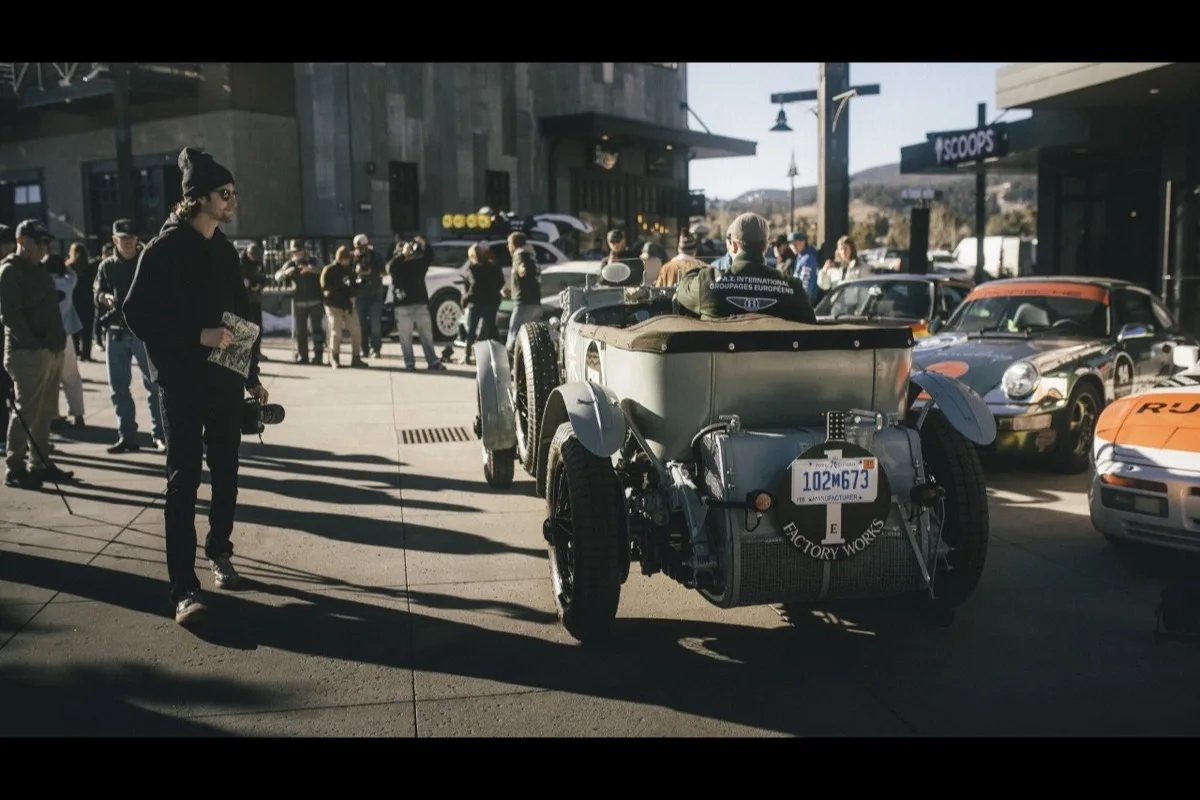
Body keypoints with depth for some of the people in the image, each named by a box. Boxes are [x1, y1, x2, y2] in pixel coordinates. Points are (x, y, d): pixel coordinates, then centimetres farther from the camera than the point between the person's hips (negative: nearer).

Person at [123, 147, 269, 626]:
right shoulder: (166, 248, -8)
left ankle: (219, 552, 32)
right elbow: (138, 313, -13)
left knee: (225, 473, 12)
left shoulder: (224, 249, 12)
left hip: (226, 381, 6)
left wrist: (252, 375, 15)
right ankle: (184, 588, -5)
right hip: (183, 384, -6)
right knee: (183, 481, -6)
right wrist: (198, 335, -22)